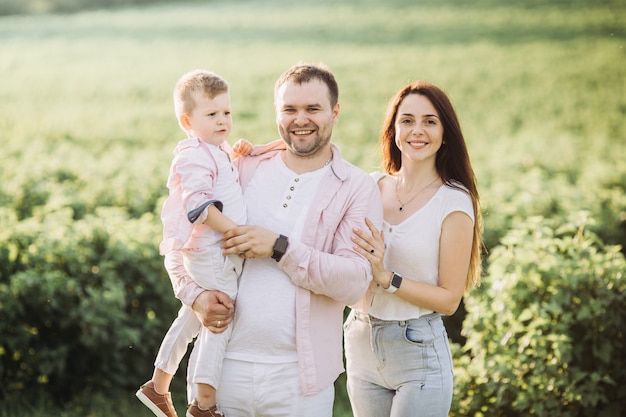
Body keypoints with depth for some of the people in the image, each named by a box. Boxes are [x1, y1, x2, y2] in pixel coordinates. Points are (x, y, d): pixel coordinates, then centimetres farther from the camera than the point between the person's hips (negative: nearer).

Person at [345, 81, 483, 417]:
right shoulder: (370, 186, 3)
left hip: (419, 353, -4)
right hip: (361, 347, 4)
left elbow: (449, 298, -9)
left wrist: (386, 277, -21)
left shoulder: (454, 201, -9)